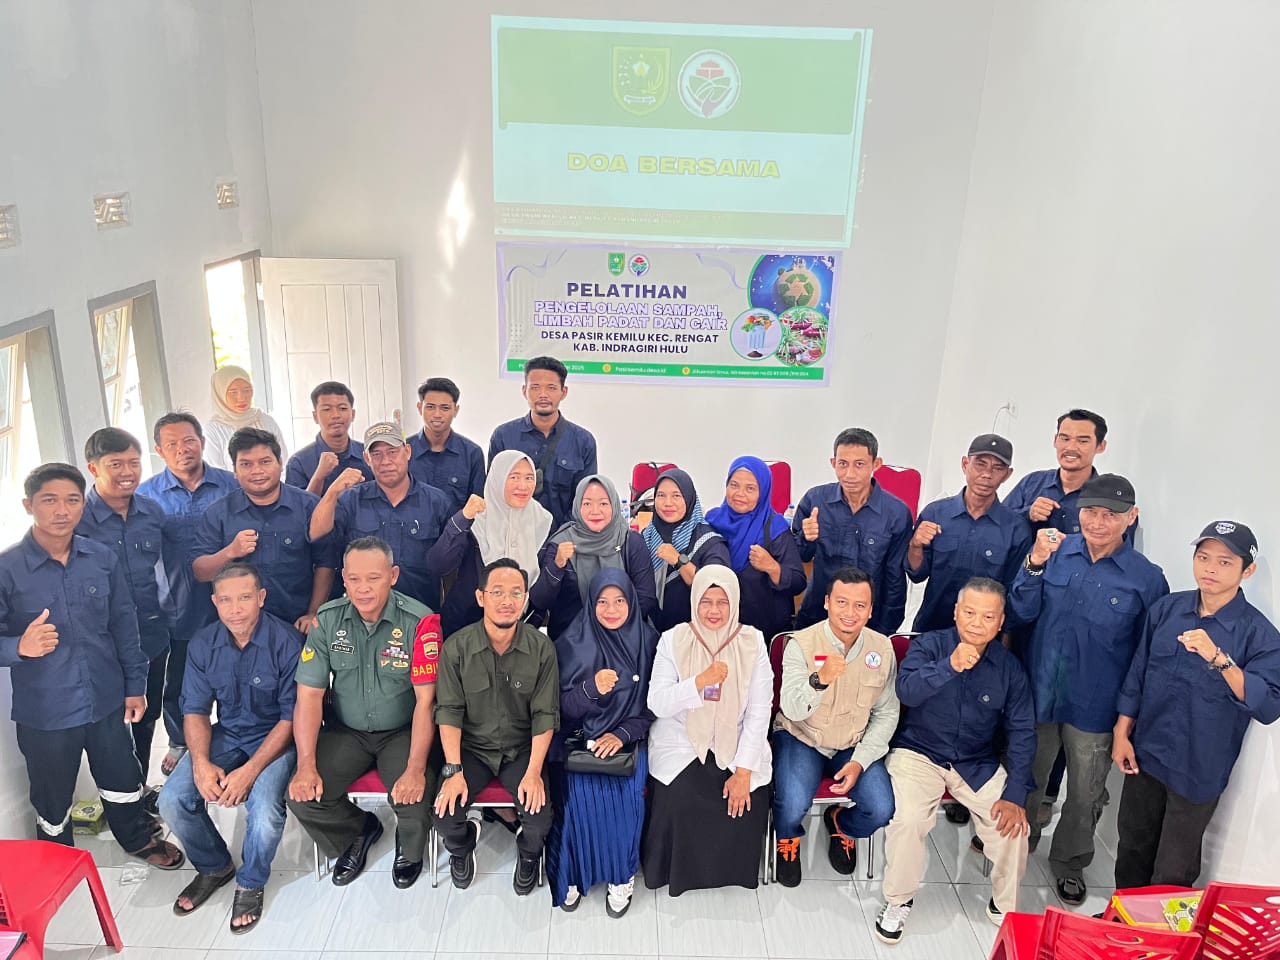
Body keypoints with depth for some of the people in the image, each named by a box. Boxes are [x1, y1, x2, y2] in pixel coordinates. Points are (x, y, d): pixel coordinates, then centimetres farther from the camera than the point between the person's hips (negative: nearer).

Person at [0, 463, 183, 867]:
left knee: (123, 779, 22)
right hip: (44, 711, -3)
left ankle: (138, 839, 49)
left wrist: (135, 685, 7)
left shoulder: (103, 559, -4)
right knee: (52, 800, 17)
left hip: (107, 700, 3)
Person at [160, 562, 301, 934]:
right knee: (172, 801, -13)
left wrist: (250, 770, -25)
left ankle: (251, 884, 5)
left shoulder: (287, 642, -20)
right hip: (227, 734, 5)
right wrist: (201, 762, -15)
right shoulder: (203, 645, -5)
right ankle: (214, 867, 18)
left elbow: (292, 717, -17)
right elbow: (195, 710, 2)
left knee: (264, 811, -29)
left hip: (276, 736, -5)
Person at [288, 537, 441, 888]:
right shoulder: (327, 620, -7)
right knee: (302, 796, -15)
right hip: (346, 731, 3)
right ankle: (359, 830, 19)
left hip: (403, 732, -3)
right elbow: (309, 695, -5)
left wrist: (416, 769, -24)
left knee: (415, 799, -25)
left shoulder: (419, 621, -18)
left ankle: (409, 850, 14)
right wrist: (306, 764, -14)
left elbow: (425, 700, -18)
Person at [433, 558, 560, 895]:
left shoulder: (542, 648, -11)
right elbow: (449, 712, -8)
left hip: (523, 749, 0)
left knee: (540, 819, -20)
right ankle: (462, 848, 20)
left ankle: (528, 854, 19)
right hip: (471, 748, 1)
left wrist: (534, 772, -17)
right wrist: (454, 771, -17)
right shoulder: (457, 647, -11)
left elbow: (545, 715, -8)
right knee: (444, 814, -19)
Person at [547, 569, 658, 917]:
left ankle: (621, 875, -2)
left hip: (627, 740, 0)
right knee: (580, 792, -26)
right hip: (578, 738, 0)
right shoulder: (572, 643, -2)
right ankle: (574, 871, -1)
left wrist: (623, 734, -13)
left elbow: (652, 706, 2)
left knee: (626, 794, -26)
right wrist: (592, 688, -24)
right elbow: (563, 706, -4)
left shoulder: (647, 642, 0)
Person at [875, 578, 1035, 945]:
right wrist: (949, 666, -44)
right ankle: (898, 900, 2)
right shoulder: (929, 645, -9)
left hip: (979, 763, 3)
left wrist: (1016, 793, -11)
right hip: (918, 753, -2)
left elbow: (1022, 733, -2)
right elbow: (907, 690, -27)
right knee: (908, 819, -25)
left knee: (1013, 824, -15)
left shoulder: (1009, 667, -2)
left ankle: (1005, 907, 14)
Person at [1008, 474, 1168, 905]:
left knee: (1085, 793, 18)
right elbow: (1024, 612, -9)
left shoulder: (1146, 578, -12)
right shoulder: (1056, 551, -9)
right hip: (1038, 692, 1)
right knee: (1026, 778, 20)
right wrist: (1036, 563, -24)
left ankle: (1070, 862, 43)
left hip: (1094, 707, -1)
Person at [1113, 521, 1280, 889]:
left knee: (1174, 872, 10)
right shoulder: (1166, 609, -1)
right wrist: (1122, 734, 5)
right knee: (1132, 848, 20)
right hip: (1145, 754, 4)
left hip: (1199, 770, -3)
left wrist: (1218, 659, -32)